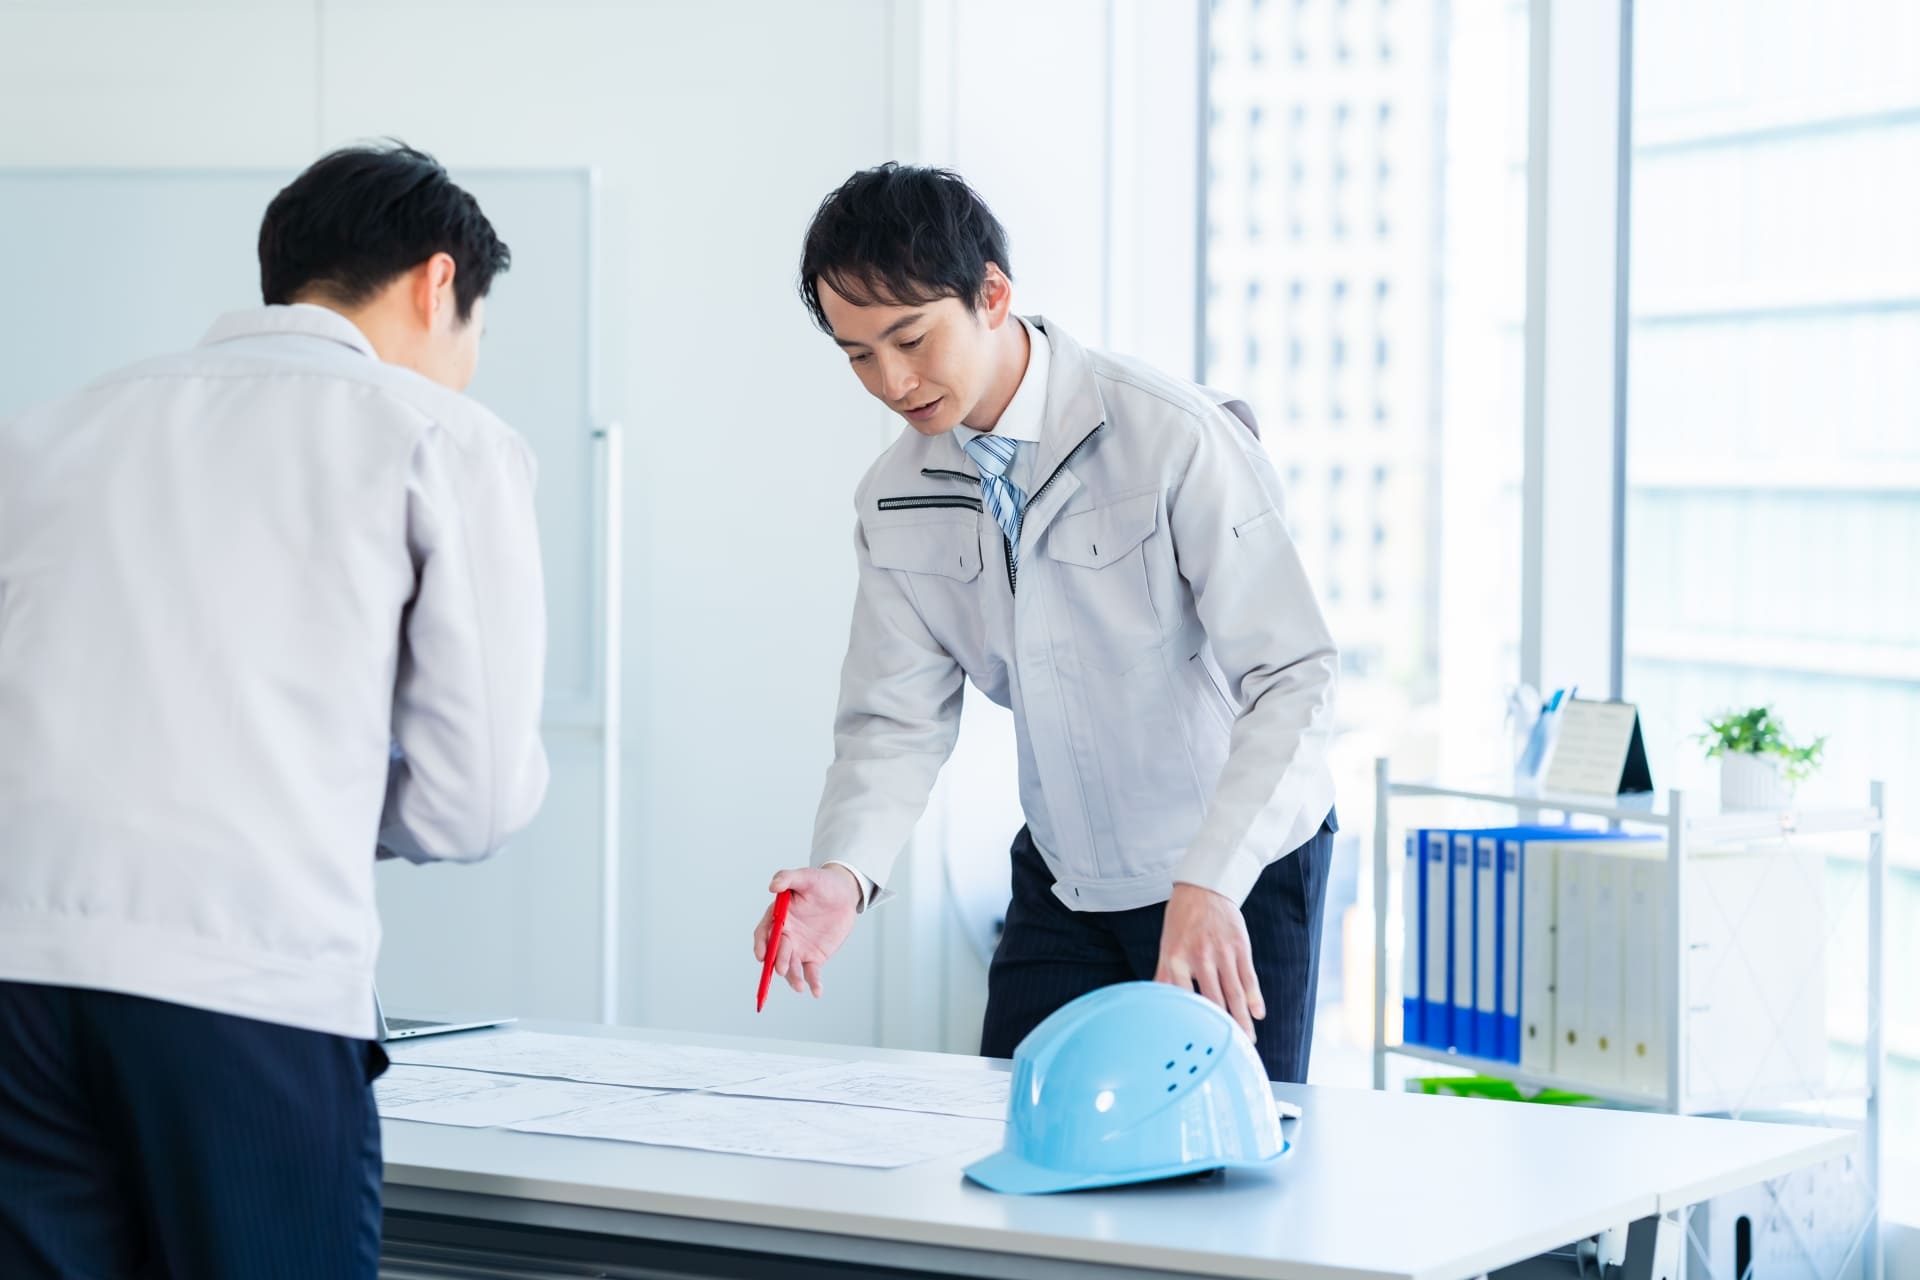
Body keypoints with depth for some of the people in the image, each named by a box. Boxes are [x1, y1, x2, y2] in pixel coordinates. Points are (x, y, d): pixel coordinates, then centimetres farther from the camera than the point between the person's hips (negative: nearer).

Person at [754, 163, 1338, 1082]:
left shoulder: (1175, 438, -21)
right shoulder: (895, 500, -2)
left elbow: (1291, 677, -23)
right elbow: (897, 718, -2)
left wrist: (1207, 885, -34)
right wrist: (844, 871, -22)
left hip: (1238, 874, -5)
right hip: (1062, 880, 5)